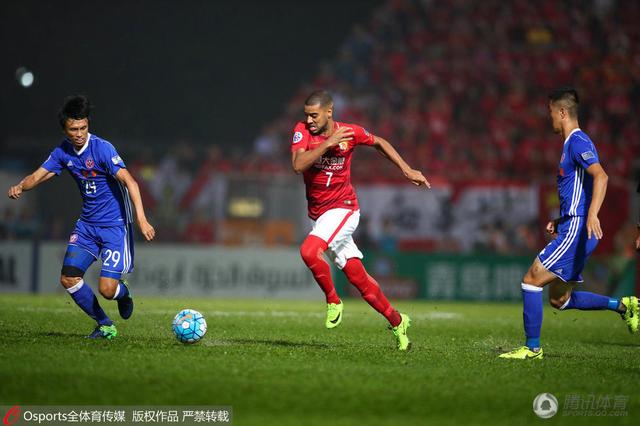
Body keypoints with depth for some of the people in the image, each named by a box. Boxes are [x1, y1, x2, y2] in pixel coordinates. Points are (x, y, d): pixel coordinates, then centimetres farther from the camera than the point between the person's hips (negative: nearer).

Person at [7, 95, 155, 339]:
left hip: (115, 225, -6)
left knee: (107, 288, -15)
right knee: (68, 279, -2)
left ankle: (123, 293, 24)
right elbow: (39, 176, 4)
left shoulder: (102, 148, -19)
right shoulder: (64, 152, 2)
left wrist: (141, 219, -37)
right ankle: (105, 326, 15)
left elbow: (129, 181, -26)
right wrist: (20, 187, -20)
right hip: (87, 224, 7)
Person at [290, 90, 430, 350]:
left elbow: (379, 143, 11)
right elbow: (298, 165, -22)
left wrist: (407, 170, 7)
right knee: (358, 277, 5)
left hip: (343, 209, -3)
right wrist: (327, 144, -28)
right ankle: (397, 322, 18)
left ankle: (333, 300, -6)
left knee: (309, 251, -28)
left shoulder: (350, 133, -9)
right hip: (319, 214, 3)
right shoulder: (302, 131, -6)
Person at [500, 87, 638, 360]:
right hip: (572, 229, 11)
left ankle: (532, 348, -5)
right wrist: (560, 222, 24)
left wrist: (592, 215, -39)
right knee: (559, 299, 12)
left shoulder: (578, 141, -12)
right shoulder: (571, 143, 21)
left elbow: (600, 176, -27)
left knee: (531, 280, -9)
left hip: (576, 231, -11)